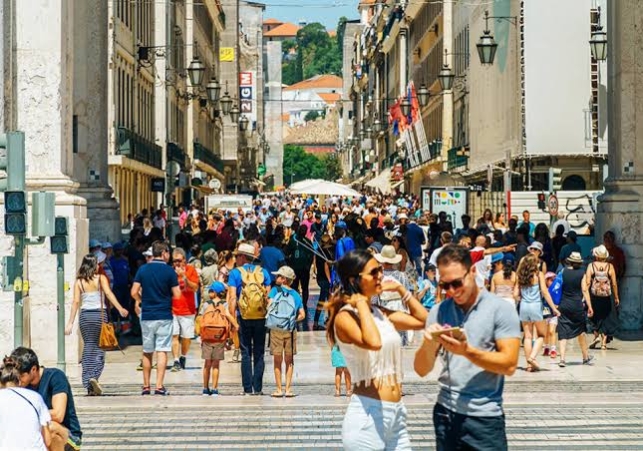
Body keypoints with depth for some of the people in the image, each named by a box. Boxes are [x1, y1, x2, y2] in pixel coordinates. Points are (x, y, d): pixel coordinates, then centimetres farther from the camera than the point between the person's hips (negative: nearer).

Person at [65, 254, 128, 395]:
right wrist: (120, 309, -17)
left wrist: (70, 323, 1)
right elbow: (108, 293, -13)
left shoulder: (79, 281, 5)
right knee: (99, 347, 3)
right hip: (99, 314, -2)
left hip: (85, 315, 2)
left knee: (88, 347, 7)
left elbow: (76, 302, 0)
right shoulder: (101, 278, -1)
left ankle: (88, 385, 4)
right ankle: (94, 376, -19)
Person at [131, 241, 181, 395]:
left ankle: (146, 386, 16)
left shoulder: (143, 269, 2)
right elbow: (177, 295, -7)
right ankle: (159, 386, -8)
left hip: (146, 315, 3)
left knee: (147, 352, 12)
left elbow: (134, 292, -2)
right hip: (164, 316, -3)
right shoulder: (169, 271, -6)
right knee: (162, 351, -2)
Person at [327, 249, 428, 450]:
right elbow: (373, 342, -29)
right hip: (368, 414, -7)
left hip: (397, 412, 7)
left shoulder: (381, 314, 13)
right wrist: (361, 303, -17)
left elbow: (423, 320, 19)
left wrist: (400, 289, 13)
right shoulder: (345, 317, -10)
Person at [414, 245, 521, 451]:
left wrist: (467, 351, -23)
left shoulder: (501, 309, -5)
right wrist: (428, 343, -15)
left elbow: (509, 364, -12)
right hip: (445, 413, 4)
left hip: (485, 418, -4)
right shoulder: (439, 312, 6)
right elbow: (422, 370, 5)